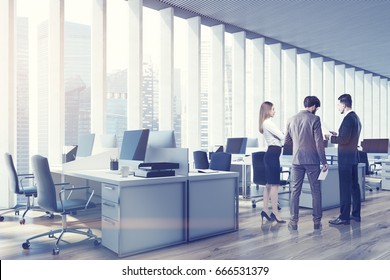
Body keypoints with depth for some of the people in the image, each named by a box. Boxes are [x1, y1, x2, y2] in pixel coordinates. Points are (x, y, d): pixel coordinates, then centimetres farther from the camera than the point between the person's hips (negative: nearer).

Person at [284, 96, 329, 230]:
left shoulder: (291, 119, 6)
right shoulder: (314, 119, -7)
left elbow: (286, 141, 13)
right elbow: (319, 142, -10)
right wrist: (324, 161, -5)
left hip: (297, 160, 3)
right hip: (312, 160, -3)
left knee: (295, 191, 7)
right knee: (316, 191, 8)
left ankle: (293, 222, 10)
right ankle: (317, 221, 15)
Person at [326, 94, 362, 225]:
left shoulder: (348, 119, -16)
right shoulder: (356, 118, 14)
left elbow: (345, 140, -21)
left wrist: (331, 138, -8)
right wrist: (337, 135, 16)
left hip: (346, 158, -10)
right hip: (353, 156, 10)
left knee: (345, 187, -6)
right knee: (354, 186, 13)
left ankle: (344, 217, -2)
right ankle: (356, 214, 22)